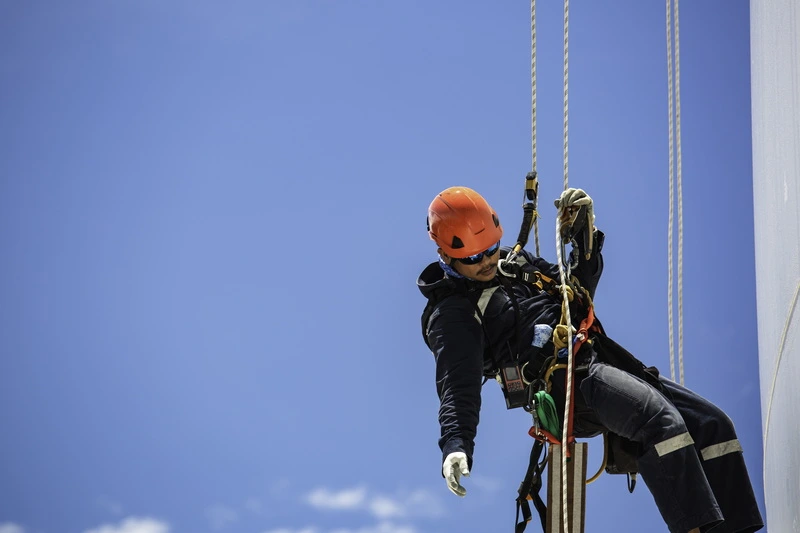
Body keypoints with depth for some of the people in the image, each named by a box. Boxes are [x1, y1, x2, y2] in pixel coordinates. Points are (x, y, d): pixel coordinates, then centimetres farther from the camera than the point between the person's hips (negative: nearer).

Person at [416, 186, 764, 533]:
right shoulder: (452, 315, 0)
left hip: (600, 360, 8)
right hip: (568, 386, -8)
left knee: (712, 424, -4)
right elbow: (458, 387, -13)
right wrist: (456, 447, -30)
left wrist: (584, 234, 14)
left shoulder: (513, 262, 24)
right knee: (661, 420, -33)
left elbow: (581, 285, 32)